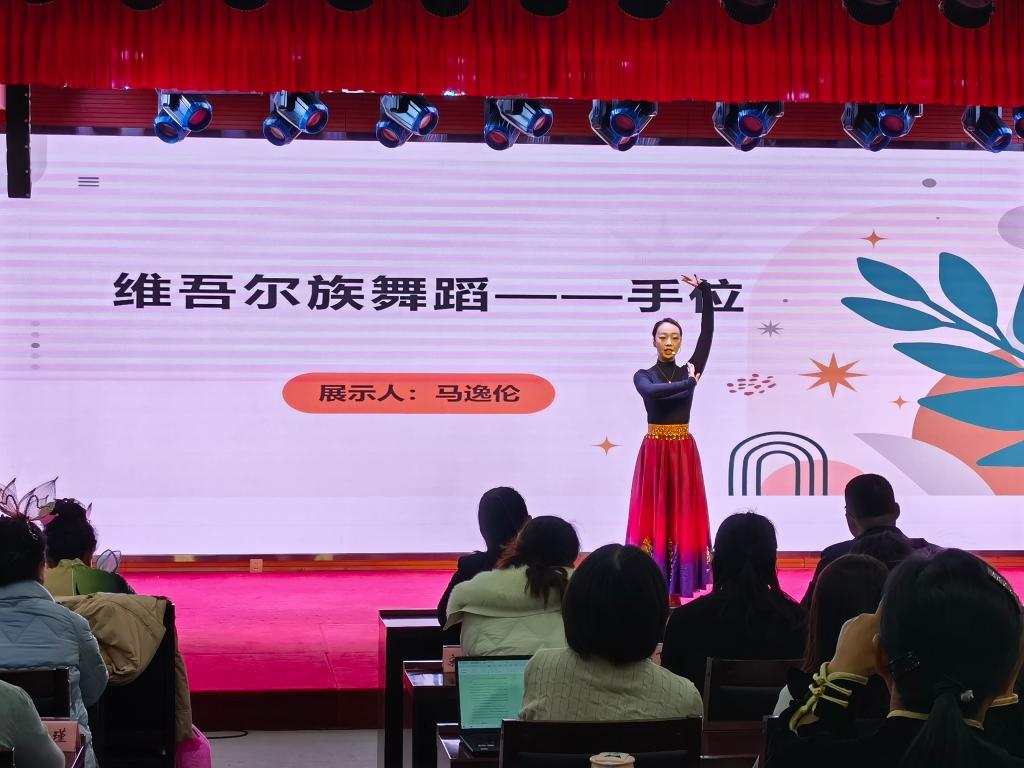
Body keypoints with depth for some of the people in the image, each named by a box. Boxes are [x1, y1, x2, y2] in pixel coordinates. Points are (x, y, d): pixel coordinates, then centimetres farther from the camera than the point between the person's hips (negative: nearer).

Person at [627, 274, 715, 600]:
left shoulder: (689, 371, 7)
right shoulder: (643, 375, 1)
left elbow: (707, 333, -2)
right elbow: (651, 392, -23)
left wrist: (705, 293, -8)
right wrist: (688, 383, -17)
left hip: (684, 452, 2)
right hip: (655, 452, -2)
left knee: (681, 518, 2)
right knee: (654, 518, -1)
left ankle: (675, 592, 7)